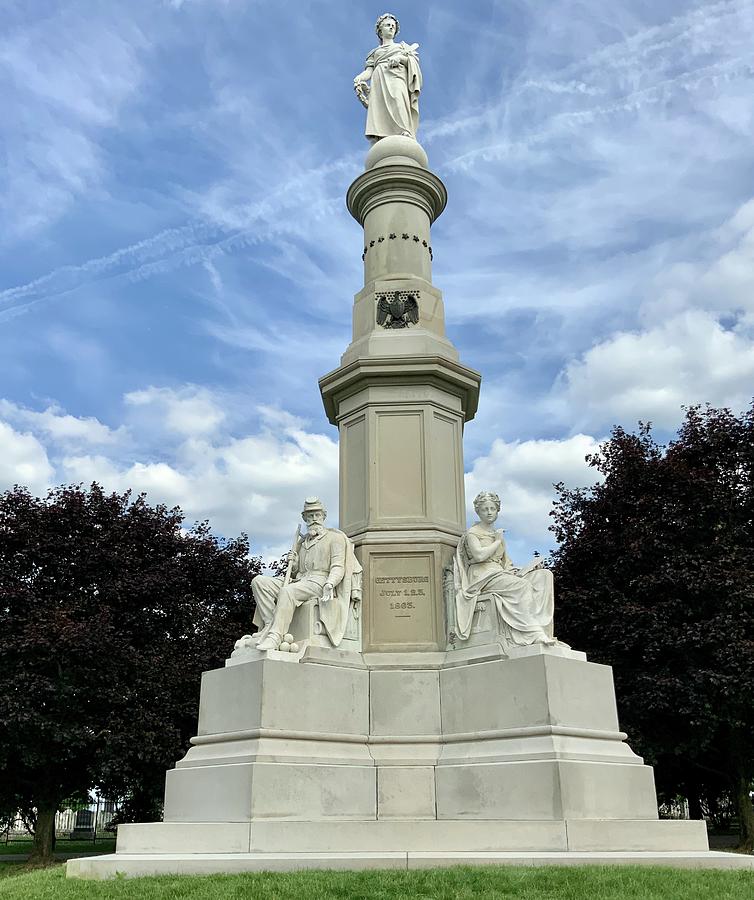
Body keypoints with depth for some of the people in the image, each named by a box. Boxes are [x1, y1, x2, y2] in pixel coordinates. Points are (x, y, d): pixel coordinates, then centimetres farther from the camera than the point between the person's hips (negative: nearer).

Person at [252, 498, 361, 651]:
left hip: (319, 581, -7)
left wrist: (329, 584, -21)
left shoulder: (334, 537, 11)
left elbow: (338, 567, -2)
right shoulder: (301, 542, 28)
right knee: (259, 582, -15)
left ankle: (275, 636, -43)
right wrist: (293, 565, 6)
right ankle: (269, 624, -26)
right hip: (299, 581, 7)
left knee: (287, 591, -37)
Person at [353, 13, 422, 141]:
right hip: (379, 81, 1)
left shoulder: (402, 46, 33)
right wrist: (359, 78, -7)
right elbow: (369, 71, 16)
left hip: (396, 79, -1)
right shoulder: (375, 52, 33)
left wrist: (400, 58, -6)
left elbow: (414, 60, 14)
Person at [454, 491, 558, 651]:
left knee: (543, 575, -15)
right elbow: (479, 555, -14)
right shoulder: (472, 533, 5)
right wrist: (497, 542, -2)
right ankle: (534, 634, -38)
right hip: (483, 577, -7)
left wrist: (516, 571, 2)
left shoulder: (499, 535, 27)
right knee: (522, 585, -32)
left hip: (500, 575, 7)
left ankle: (542, 630, -30)